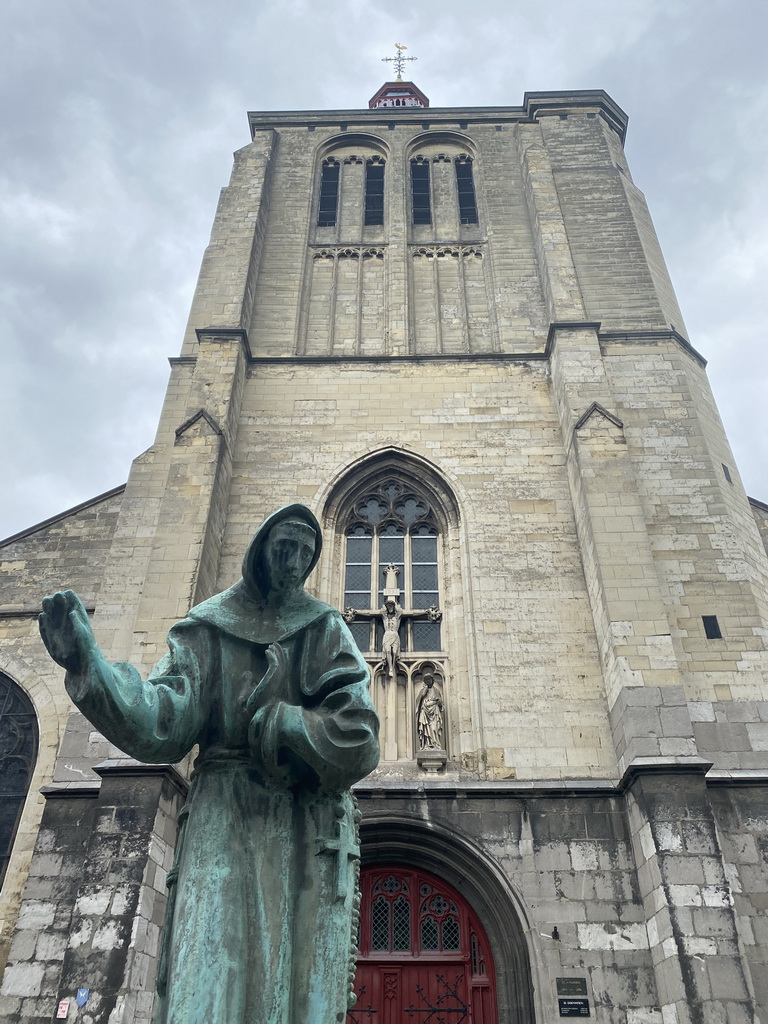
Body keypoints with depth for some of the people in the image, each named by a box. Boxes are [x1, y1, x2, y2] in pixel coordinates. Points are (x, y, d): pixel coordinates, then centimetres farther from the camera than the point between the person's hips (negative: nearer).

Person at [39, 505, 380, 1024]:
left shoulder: (328, 632, 8)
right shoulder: (208, 630, 9)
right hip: (225, 818, 0)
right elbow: (159, 727, -6)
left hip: (310, 830, 1)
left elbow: (357, 746, -3)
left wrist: (269, 719, -7)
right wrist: (86, 661, -19)